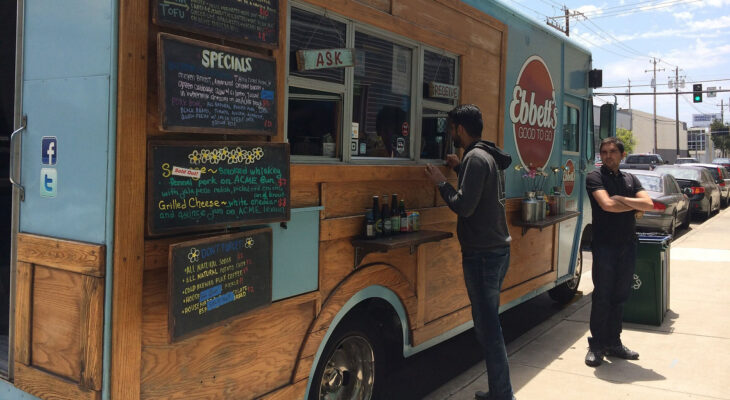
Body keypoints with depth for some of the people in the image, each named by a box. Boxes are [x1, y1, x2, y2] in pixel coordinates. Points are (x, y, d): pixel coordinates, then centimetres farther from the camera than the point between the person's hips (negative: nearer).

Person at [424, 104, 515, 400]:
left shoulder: (476, 158, -15)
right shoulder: (489, 156, 15)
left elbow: (464, 206, -21)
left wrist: (440, 182, -8)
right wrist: (460, 169, 20)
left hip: (482, 254, -10)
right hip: (498, 250, 10)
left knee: (487, 328, -4)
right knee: (489, 324, 17)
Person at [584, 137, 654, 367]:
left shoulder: (630, 179, 14)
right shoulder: (595, 177, -2)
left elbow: (649, 204, 0)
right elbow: (607, 205, -18)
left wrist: (622, 199, -11)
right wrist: (635, 208, -4)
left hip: (628, 244, 5)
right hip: (605, 244, -5)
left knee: (620, 296, 10)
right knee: (602, 296, -3)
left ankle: (613, 342, 20)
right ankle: (596, 345, 7)